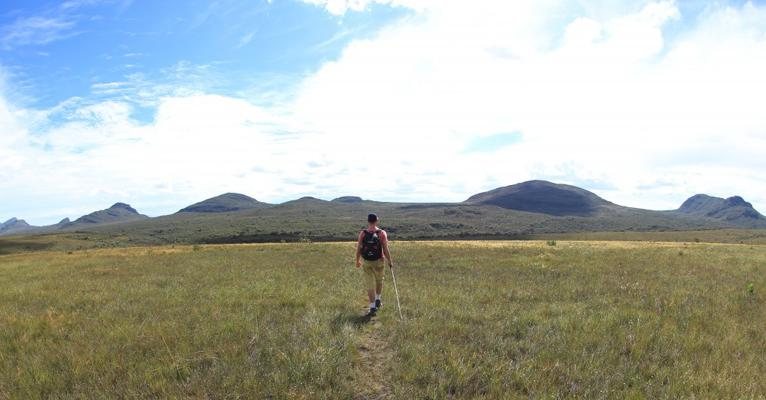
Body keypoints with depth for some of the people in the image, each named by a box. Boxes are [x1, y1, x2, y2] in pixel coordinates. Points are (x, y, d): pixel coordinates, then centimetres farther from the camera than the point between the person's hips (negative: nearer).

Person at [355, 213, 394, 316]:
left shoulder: (362, 233, -8)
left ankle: (372, 307, 4)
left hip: (366, 262, 1)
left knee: (370, 284, 6)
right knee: (379, 280, 23)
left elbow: (358, 249, -4)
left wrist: (357, 261, 11)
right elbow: (385, 250, -12)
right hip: (378, 261, 0)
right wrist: (390, 261, 1)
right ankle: (377, 300, 39)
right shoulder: (382, 233, -12)